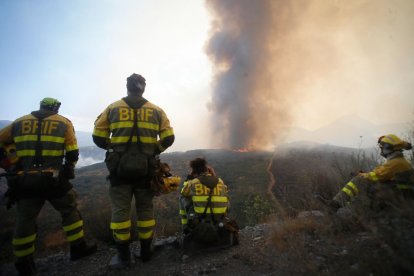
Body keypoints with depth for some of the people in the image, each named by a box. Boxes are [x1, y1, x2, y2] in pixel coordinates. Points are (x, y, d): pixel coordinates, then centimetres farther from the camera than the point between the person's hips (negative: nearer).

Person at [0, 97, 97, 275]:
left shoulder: (19, 123, 13)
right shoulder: (64, 123, 6)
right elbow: (72, 154, 3)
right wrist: (67, 171, 20)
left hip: (25, 181, 3)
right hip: (53, 179, -3)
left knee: (25, 220, 14)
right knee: (70, 211, 12)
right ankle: (78, 248, 19)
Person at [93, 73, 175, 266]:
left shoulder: (113, 108, 6)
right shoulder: (156, 111, 6)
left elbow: (98, 136, 3)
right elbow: (168, 138, 1)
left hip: (120, 166, -1)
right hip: (145, 167, 1)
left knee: (120, 210, 8)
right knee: (145, 209, 12)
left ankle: (123, 255, 16)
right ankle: (146, 252, 23)